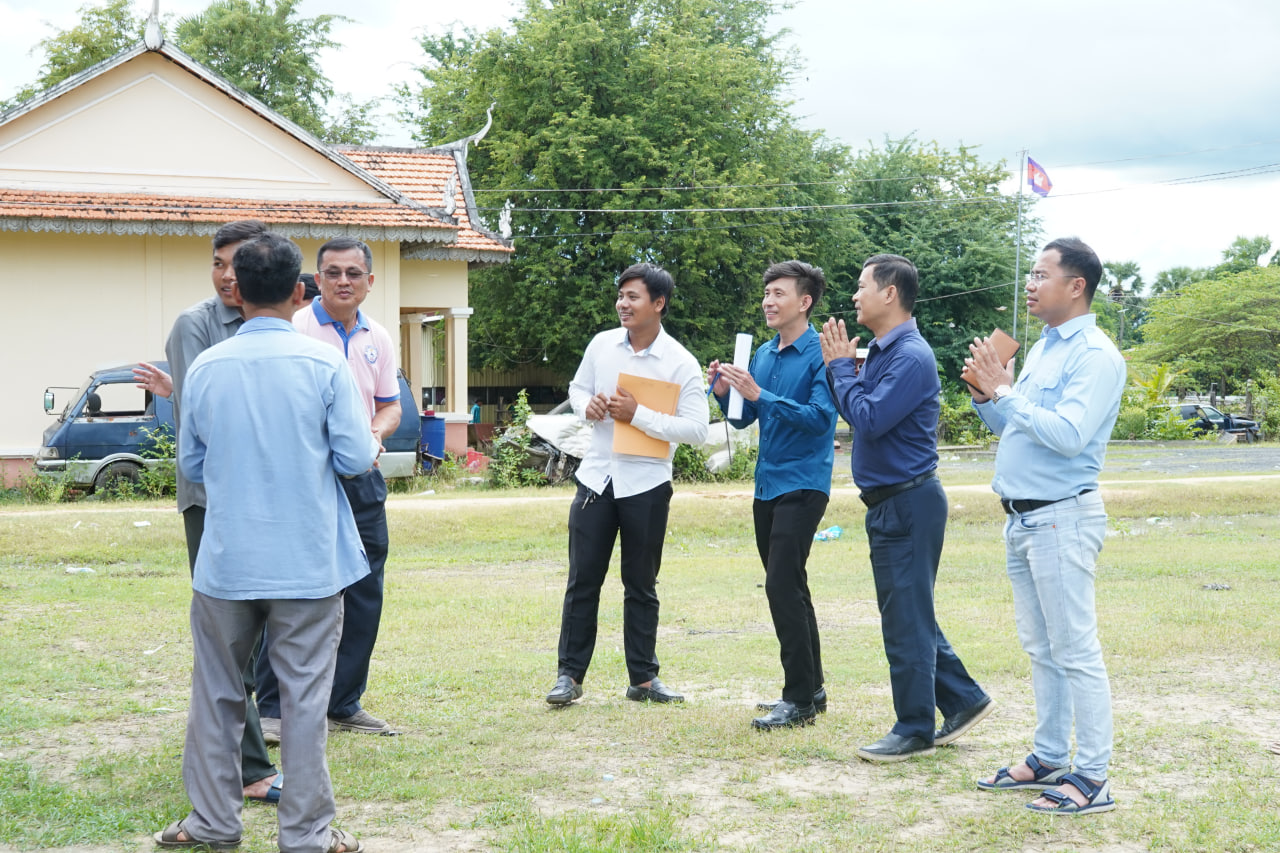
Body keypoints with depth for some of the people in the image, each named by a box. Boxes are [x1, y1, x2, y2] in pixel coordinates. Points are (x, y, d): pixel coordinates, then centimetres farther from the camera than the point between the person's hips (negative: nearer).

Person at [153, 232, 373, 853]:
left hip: (226, 561, 2)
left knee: (217, 690, 14)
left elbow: (190, 464, 8)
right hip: (307, 562, -2)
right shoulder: (324, 364, -9)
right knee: (304, 695, 4)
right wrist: (372, 447, 15)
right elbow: (354, 458, -7)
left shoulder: (204, 369, -2)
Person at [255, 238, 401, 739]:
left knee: (364, 595, 9)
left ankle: (344, 705, 21)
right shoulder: (293, 331, -7)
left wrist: (376, 432, -4)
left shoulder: (378, 339, 11)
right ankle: (273, 707, 3)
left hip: (363, 478, 6)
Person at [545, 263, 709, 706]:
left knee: (641, 586, 8)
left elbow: (696, 428, -14)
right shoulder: (602, 344, 2)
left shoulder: (680, 363, -9)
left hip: (646, 485, -2)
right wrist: (587, 406, -7)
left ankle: (643, 677, 19)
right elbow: (577, 387, 16)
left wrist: (637, 415, -21)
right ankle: (570, 674, 10)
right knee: (582, 581, 3)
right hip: (596, 477, 3)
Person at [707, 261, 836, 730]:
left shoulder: (819, 355, -12)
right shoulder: (763, 354, 12)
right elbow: (744, 419, 17)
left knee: (783, 585, -13)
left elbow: (820, 418, -22)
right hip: (768, 485, 9)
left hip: (802, 484, -9)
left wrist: (760, 395, -25)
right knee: (789, 587, 14)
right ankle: (810, 687, 24)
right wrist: (724, 392, -3)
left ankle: (801, 699, -7)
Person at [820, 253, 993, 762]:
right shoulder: (880, 352, 12)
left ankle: (915, 730, 7)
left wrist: (842, 367, -11)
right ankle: (963, 699, 26)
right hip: (888, 504, 10)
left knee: (906, 620, -2)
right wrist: (840, 367, 4)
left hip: (909, 504, -10)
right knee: (909, 616, 16)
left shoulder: (911, 357, -18)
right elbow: (857, 416, 15)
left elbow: (869, 419, -23)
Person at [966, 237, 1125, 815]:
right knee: (1041, 649, 15)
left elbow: (1067, 435, -24)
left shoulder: (1096, 356, -13)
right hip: (1022, 518, 9)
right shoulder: (1042, 349, 16)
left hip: (1062, 518, -9)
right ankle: (1048, 760, 24)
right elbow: (1014, 428, 21)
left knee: (1075, 651, -6)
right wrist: (985, 395, 4)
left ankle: (1091, 778, -3)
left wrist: (1004, 392, -20)